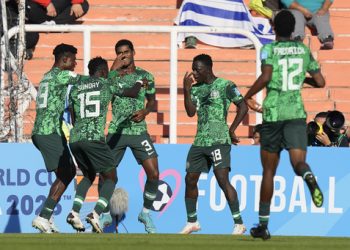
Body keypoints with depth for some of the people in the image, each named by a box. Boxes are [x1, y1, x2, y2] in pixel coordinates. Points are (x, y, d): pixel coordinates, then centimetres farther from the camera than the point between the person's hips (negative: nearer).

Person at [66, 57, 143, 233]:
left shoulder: (75, 88, 18)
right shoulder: (107, 85, 8)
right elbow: (133, 93, 22)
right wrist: (140, 83, 42)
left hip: (75, 139, 5)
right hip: (94, 137, -5)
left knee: (89, 176, 25)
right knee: (111, 178, 8)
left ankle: (74, 212, 6)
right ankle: (96, 213, -14)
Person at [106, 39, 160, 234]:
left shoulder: (146, 76, 5)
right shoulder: (113, 75, 1)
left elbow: (152, 101, 15)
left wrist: (145, 111, -6)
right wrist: (114, 69, -17)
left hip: (139, 130, 1)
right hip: (116, 131, -1)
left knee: (154, 174, -9)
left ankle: (146, 212, 9)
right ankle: (105, 213, 15)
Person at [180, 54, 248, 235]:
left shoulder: (225, 86, -5)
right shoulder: (196, 88, 13)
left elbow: (243, 107, -5)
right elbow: (191, 112, 4)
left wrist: (232, 130, -7)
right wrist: (186, 89, -7)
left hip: (219, 140, -7)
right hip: (199, 141, 7)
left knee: (222, 179, -16)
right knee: (190, 179, 8)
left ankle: (239, 224, -14)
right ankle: (192, 222, 21)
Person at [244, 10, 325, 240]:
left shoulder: (269, 50, -1)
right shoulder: (303, 51, 10)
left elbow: (265, 77, -17)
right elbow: (320, 82, 12)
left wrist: (246, 98, -4)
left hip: (272, 113, -1)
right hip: (297, 113, 1)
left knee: (269, 171, 10)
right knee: (298, 161, -10)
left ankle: (263, 225, 15)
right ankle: (309, 177, -50)